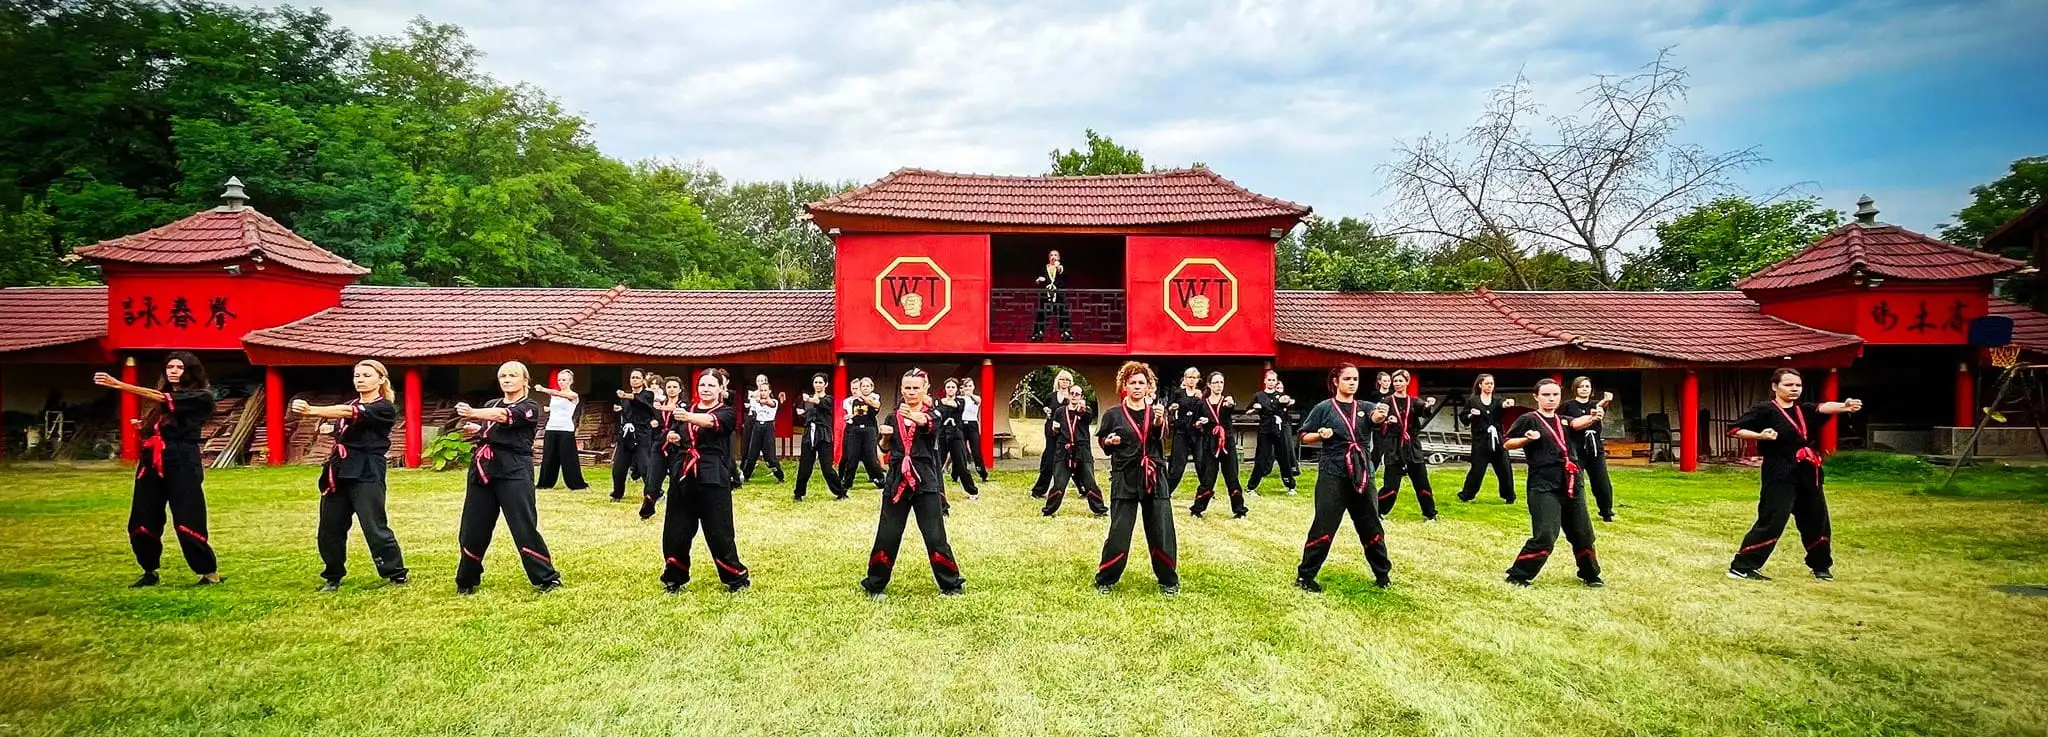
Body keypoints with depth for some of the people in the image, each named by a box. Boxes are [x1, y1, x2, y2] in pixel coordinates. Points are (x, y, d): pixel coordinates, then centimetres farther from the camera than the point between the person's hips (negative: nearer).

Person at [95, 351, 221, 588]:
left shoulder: (201, 397, -3)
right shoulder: (163, 394, 18)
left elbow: (161, 398, -17)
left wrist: (119, 385, -22)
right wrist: (145, 425, 6)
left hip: (182, 464, -7)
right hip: (152, 464, 7)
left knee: (188, 522, -9)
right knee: (142, 522, 9)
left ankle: (210, 573, 2)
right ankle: (149, 572, 25)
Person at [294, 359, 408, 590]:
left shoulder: (385, 408, -9)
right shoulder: (350, 404, 15)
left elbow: (350, 413, -25)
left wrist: (311, 410, -37)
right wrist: (329, 428, 3)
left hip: (366, 474, -7)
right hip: (338, 471, 7)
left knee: (375, 528, -6)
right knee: (330, 527, 9)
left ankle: (397, 574, 7)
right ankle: (333, 577, 23)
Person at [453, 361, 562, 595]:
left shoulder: (530, 407, -1)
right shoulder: (490, 404, 19)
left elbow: (505, 416, -20)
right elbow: (480, 433, 17)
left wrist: (473, 414, -35)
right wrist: (474, 430, -8)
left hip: (514, 472, -6)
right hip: (482, 470, 6)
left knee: (525, 527, -8)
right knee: (473, 528, 8)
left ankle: (547, 579, 2)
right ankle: (466, 580, 24)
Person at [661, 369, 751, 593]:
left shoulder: (726, 412, -3)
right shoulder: (686, 408, 12)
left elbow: (711, 421, -25)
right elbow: (672, 434, 19)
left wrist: (688, 417, -45)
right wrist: (672, 437, -6)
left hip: (713, 479, -4)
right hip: (682, 476, 5)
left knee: (719, 532, -3)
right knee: (676, 530, 6)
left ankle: (737, 578, 13)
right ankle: (674, 578, 24)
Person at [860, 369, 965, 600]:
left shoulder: (931, 415, -2)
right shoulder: (892, 418, 8)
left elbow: (930, 426, -27)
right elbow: (886, 449, 16)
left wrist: (914, 417, -48)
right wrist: (885, 436, -6)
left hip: (925, 482, -3)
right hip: (897, 481, 3)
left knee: (935, 537, -1)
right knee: (887, 535, 6)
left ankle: (952, 585, 13)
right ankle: (875, 585, 21)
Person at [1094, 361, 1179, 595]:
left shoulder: (1157, 411, 5)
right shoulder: (1113, 415, 1)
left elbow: (1160, 442, -12)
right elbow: (1101, 441, 13)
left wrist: (1158, 423, -30)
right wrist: (1109, 441, -9)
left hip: (1154, 478, 2)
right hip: (1125, 479, -2)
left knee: (1162, 533, 3)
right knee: (1119, 533, -2)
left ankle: (1168, 581, 20)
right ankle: (1104, 580, 15)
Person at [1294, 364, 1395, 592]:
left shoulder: (1365, 407, 6)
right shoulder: (1324, 408, -2)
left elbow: (1376, 417, -17)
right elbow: (1304, 436, 2)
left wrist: (1380, 416, -40)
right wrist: (1320, 435, -18)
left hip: (1362, 475, 4)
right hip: (1333, 475, -4)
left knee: (1371, 526, 11)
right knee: (1323, 527, -5)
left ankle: (1382, 574, 27)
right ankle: (1304, 576, 5)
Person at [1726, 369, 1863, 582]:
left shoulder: (1805, 410, 10)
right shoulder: (1765, 410, -7)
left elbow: (1824, 408, -11)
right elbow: (1734, 429, -10)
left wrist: (1844, 406, -32)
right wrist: (1760, 435, -25)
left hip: (1808, 474, 7)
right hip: (1779, 476, -7)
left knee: (1816, 521, 15)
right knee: (1771, 522, -12)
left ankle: (1821, 566, 35)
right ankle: (1740, 567, -9)